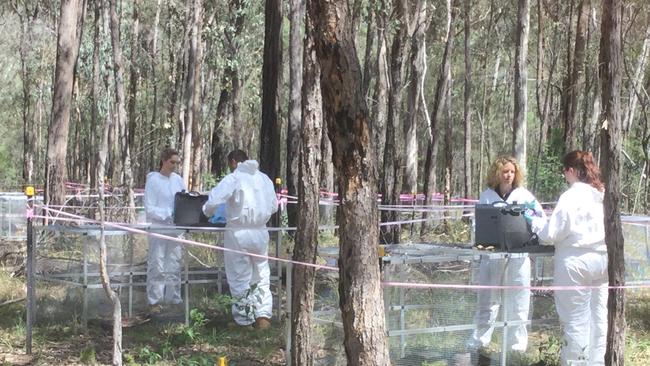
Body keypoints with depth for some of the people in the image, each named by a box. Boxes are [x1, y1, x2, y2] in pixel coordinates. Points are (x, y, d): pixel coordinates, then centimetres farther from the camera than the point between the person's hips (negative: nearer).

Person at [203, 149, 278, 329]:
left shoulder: (233, 179, -9)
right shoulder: (264, 179, 5)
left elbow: (213, 201, -18)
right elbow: (274, 206, 9)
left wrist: (207, 213, 3)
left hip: (238, 233, -4)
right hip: (260, 232, 4)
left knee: (239, 279, 7)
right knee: (261, 277, 15)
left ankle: (244, 321, 12)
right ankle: (263, 316, 6)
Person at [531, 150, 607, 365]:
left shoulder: (571, 196, -14)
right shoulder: (603, 194, 6)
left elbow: (552, 233, -13)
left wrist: (535, 223, 5)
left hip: (576, 262, -6)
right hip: (601, 259, 7)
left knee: (576, 318, 1)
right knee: (598, 315, 11)